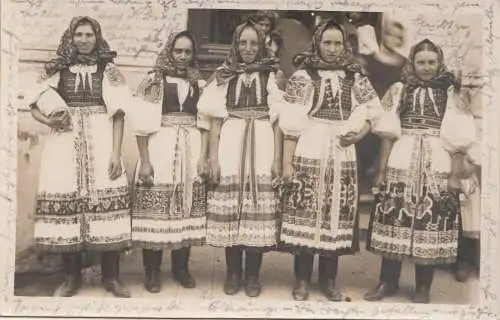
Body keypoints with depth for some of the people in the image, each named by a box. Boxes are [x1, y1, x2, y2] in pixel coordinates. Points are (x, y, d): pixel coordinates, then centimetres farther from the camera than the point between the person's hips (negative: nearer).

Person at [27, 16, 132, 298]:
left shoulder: (109, 70, 7)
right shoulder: (56, 69, 11)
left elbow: (118, 114, 3)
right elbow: (35, 107, 14)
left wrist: (116, 153, -6)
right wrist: (49, 121, -8)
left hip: (101, 143, -1)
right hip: (65, 145, 1)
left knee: (106, 201, -7)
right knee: (66, 201, -3)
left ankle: (111, 277, 4)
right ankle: (72, 276, 11)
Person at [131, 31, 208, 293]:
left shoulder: (198, 83, 13)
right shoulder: (154, 80, 0)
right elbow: (143, 123, -5)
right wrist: (144, 160, -12)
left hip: (192, 150, 4)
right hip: (160, 149, -4)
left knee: (187, 207, 7)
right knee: (156, 208, -4)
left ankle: (181, 267, 19)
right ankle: (152, 271, 9)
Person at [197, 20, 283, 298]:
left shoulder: (272, 76, 9)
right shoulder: (224, 76, 11)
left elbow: (278, 120, 5)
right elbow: (215, 119, 7)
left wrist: (277, 158, -3)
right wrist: (213, 158, -1)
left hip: (262, 148, -1)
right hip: (230, 147, 1)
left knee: (258, 210, -2)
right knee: (230, 210, 0)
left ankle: (253, 274, 9)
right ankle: (233, 272, 12)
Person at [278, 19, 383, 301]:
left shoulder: (355, 77, 8)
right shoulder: (303, 75, 0)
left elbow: (371, 113, 13)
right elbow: (292, 123, -4)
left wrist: (359, 134, -7)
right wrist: (287, 162, -8)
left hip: (342, 155, 3)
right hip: (309, 153, -3)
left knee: (337, 215, 7)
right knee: (305, 213, -1)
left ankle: (329, 280, 20)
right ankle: (302, 279, 13)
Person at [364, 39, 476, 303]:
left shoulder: (450, 92, 5)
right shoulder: (399, 90, 7)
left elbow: (458, 138, 0)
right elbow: (388, 133, 6)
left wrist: (455, 174, -6)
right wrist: (382, 169, 2)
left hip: (437, 167, -1)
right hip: (401, 165, 1)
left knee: (430, 225, 2)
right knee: (394, 221, 3)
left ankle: (423, 288, 16)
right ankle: (388, 281, 18)